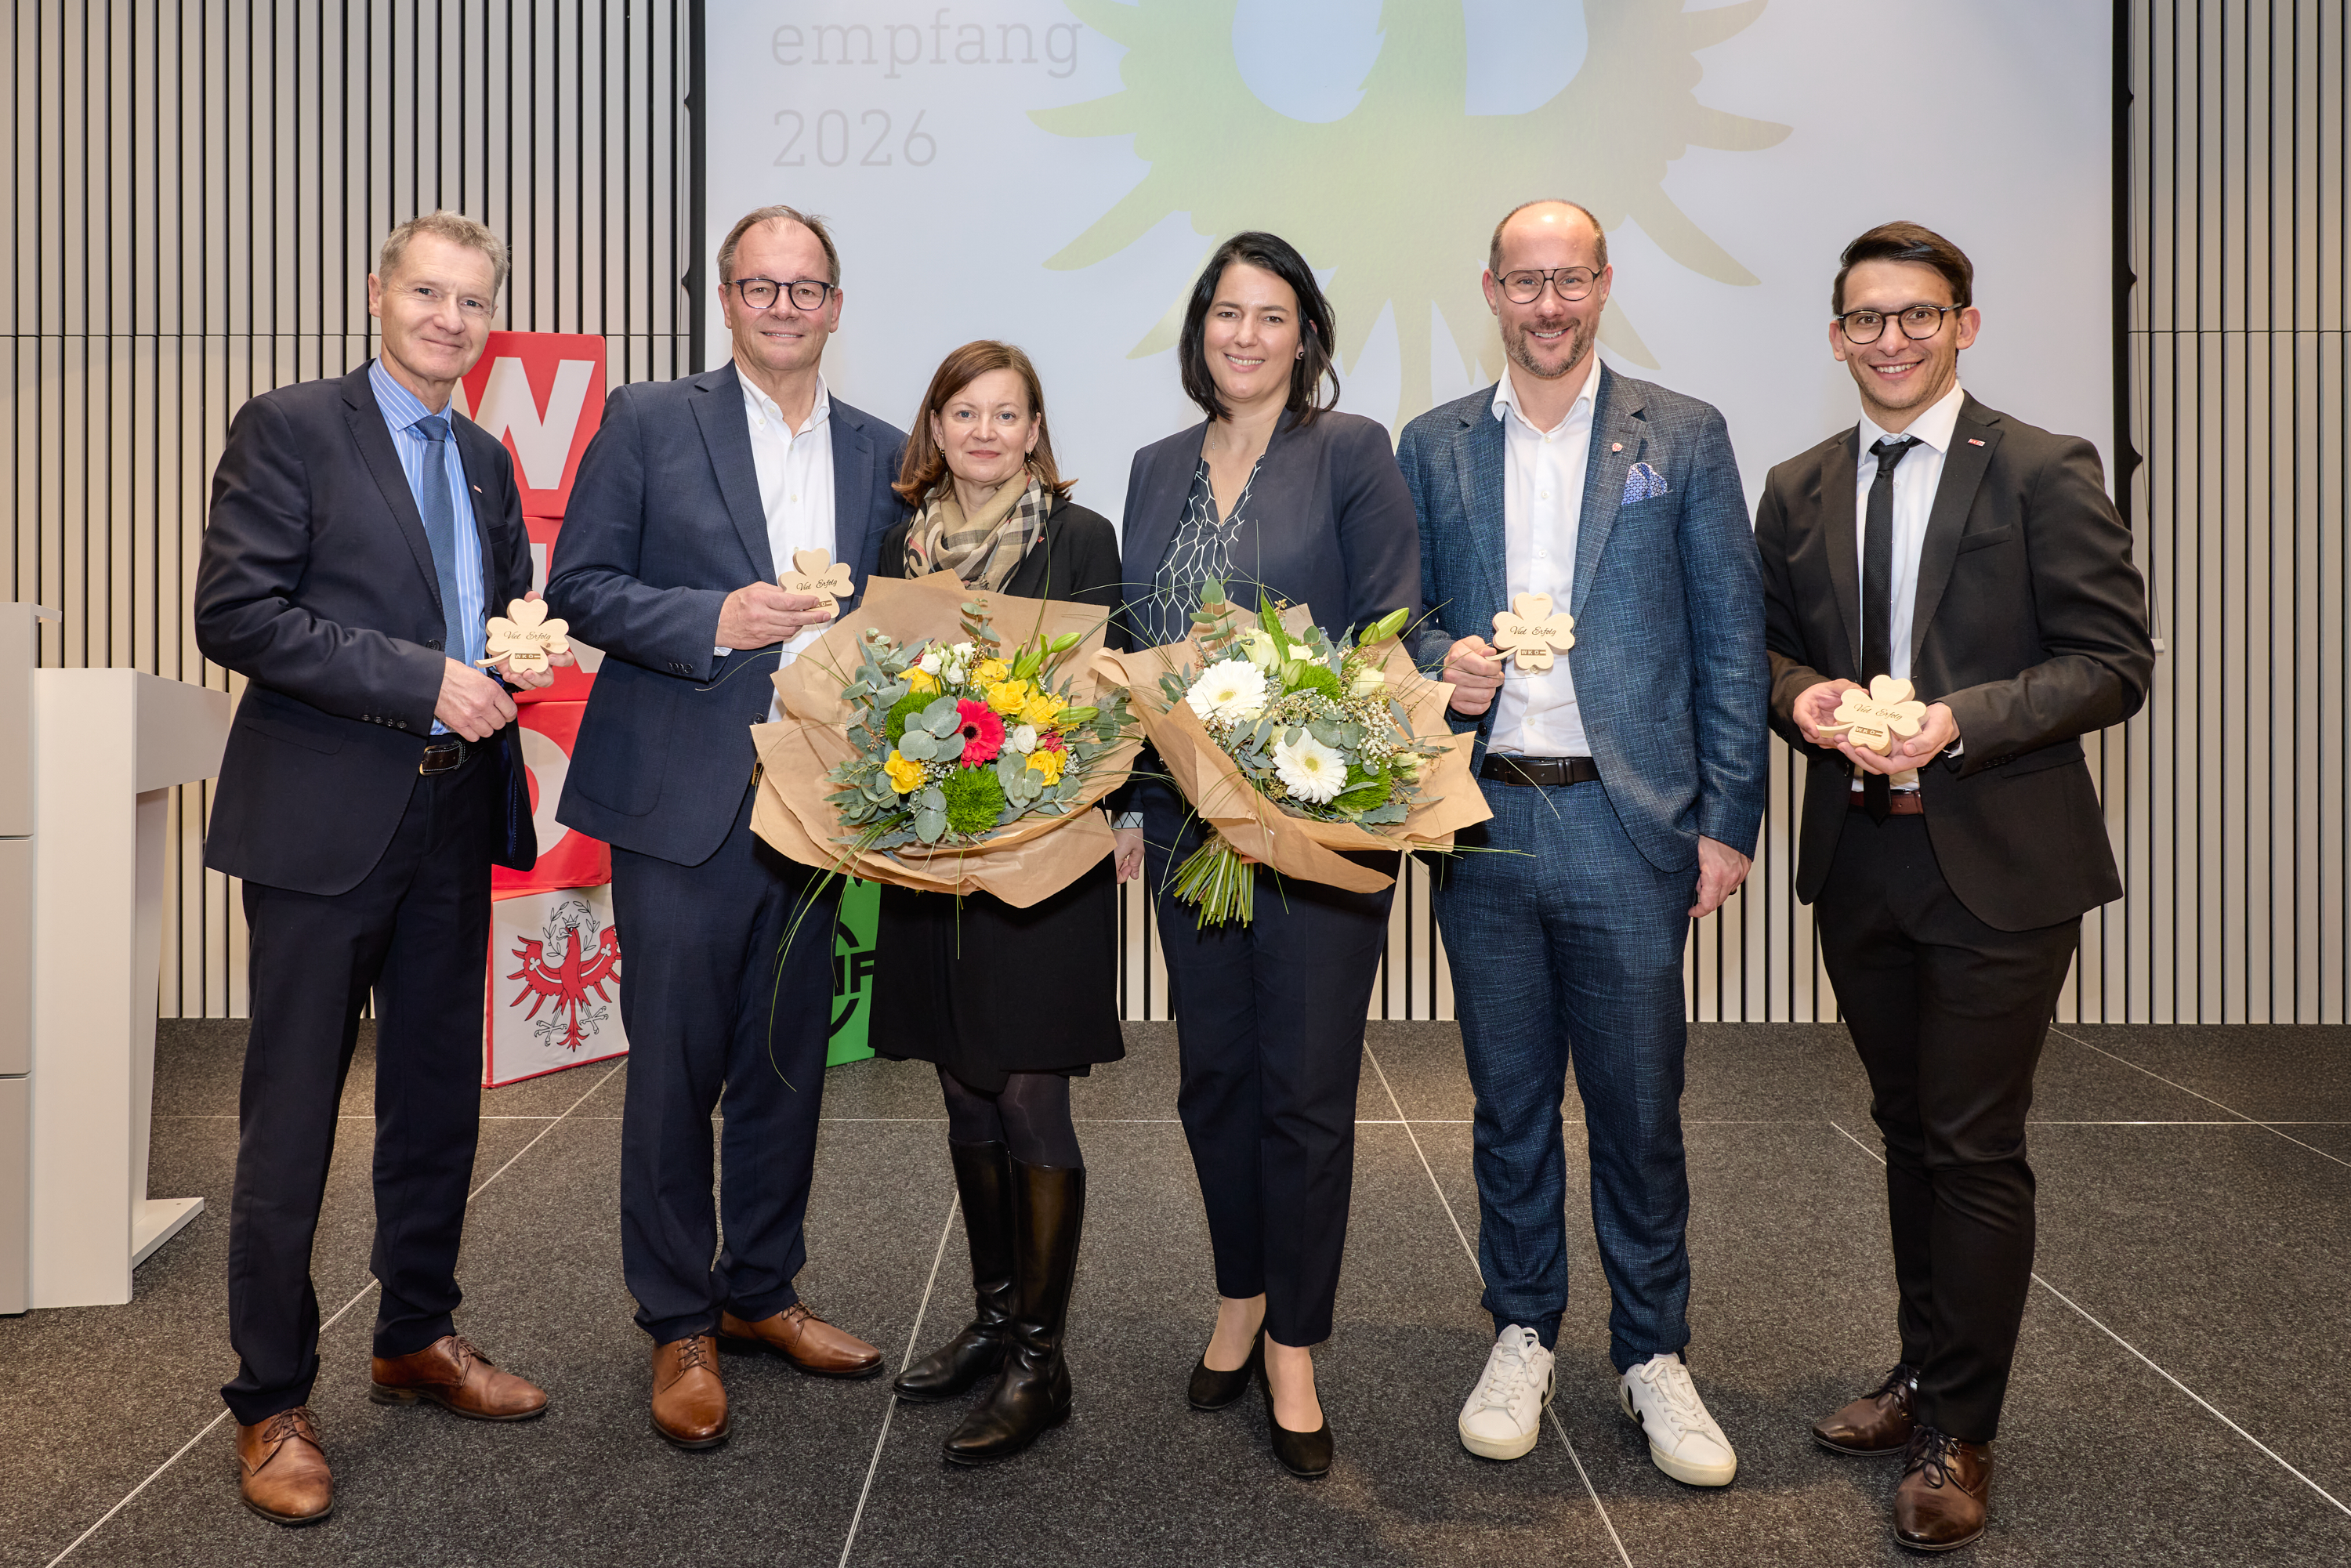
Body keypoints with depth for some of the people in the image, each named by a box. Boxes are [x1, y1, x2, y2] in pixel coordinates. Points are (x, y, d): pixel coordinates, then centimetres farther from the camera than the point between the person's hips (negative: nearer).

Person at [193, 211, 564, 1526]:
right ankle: (274, 1402, 15)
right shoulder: (289, 429, -5)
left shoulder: (486, 460, 15)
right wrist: (423, 681, -19)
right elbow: (237, 614, -14)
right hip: (324, 814, -6)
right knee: (294, 1111, 1)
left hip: (454, 813, 6)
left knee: (440, 1095, 14)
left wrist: (521, 650, 0)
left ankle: (420, 1337, 31)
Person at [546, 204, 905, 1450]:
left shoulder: (881, 455, 12)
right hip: (682, 800, -4)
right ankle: (678, 1325, 18)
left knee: (787, 1063, 13)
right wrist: (716, 622, -18)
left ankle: (760, 1293, 29)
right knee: (675, 1068, 3)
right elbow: (579, 586, -4)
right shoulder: (649, 423, 1)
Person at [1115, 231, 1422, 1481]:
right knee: (1213, 1074, 14)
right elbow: (1135, 643, 15)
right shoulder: (1159, 469, 13)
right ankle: (1239, 1299, 33)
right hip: (1188, 817, 5)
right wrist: (1130, 794, 6)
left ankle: (1294, 1345, 17)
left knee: (1304, 1086, 2)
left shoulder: (1351, 453, -2)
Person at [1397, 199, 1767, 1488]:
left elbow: (1730, 638, 2)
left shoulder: (1683, 438, 4)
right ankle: (1523, 1336, 27)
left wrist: (1728, 817, -3)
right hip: (1484, 818, 2)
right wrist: (1438, 658, -10)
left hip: (1627, 818, -2)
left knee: (1639, 1107, 4)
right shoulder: (1433, 447, 10)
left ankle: (1652, 1357, 22)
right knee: (1509, 1101, 11)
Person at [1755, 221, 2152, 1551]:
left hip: (1999, 860, -5)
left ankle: (1960, 1437, 15)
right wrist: (1801, 695, -8)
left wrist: (1959, 721, -22)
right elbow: (1770, 641, 15)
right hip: (1859, 857, 5)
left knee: (1976, 1149, -1)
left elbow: (2115, 659, -9)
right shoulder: (1799, 491, 8)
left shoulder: (2046, 474, -6)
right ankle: (1923, 1375, 34)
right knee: (1909, 1130, 17)